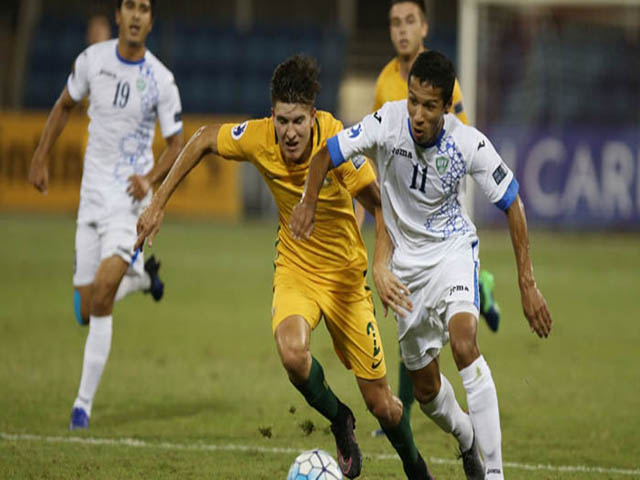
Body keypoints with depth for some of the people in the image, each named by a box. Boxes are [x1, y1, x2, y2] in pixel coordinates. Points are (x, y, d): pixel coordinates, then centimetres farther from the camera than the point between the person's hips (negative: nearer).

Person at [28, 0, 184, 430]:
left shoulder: (161, 80, -8)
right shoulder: (92, 60, 0)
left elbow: (176, 144, 0)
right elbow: (65, 106, 17)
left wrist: (150, 178, -17)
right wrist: (41, 159, 11)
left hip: (130, 199, -4)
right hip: (92, 196, 4)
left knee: (101, 299, -20)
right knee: (87, 311, 4)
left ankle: (84, 403, -12)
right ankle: (141, 275, 36)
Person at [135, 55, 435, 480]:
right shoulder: (257, 138, -19)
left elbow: (382, 204, -12)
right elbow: (204, 140, 0)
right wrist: (159, 204, -1)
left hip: (344, 274, -1)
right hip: (294, 268, 1)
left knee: (380, 403, 3)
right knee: (293, 353, -32)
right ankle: (339, 422, -1)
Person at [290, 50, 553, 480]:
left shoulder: (470, 144, -21)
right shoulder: (388, 123, -20)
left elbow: (513, 204, -10)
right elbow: (327, 155, -11)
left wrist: (528, 284, -13)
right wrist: (309, 202, -31)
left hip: (453, 247, -2)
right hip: (408, 259, 2)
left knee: (464, 343, -30)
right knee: (425, 387, 9)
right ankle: (467, 439, 43)